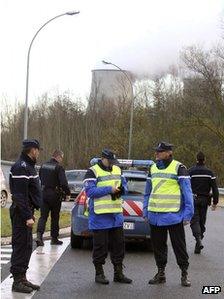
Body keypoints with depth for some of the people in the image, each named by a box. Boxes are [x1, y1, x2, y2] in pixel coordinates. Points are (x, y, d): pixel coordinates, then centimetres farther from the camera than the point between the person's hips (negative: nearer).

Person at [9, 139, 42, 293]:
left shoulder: (28, 166, 16)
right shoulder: (21, 167, -17)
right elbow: (20, 196, -22)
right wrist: (27, 216, -23)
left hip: (26, 212, 10)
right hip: (21, 213, -10)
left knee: (27, 246, 13)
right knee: (21, 246, -5)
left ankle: (22, 277, 21)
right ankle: (17, 281, 0)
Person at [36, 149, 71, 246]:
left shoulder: (43, 166, 8)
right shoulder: (58, 167, -13)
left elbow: (40, 180, 19)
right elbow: (63, 183, -19)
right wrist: (67, 194, -9)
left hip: (44, 194, 5)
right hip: (55, 195, -5)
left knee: (43, 216, 3)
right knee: (55, 217, 7)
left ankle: (39, 235, -15)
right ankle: (54, 238, 14)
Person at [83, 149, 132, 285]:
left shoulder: (117, 170, 14)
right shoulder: (92, 171, -8)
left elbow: (124, 184, 16)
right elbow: (90, 191, -18)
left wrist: (121, 189, -8)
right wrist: (109, 189, -22)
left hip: (116, 214, 7)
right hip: (100, 215, -6)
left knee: (118, 244, 11)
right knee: (100, 246, 1)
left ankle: (118, 273, 20)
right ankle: (99, 273, 13)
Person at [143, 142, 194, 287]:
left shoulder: (179, 168, -7)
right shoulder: (153, 168, 12)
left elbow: (187, 192, -8)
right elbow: (148, 192, 18)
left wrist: (188, 213, -12)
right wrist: (146, 211, 13)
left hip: (173, 215, -6)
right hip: (155, 216, 6)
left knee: (179, 246, 3)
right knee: (158, 246, 12)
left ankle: (184, 274, 13)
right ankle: (161, 273, 24)